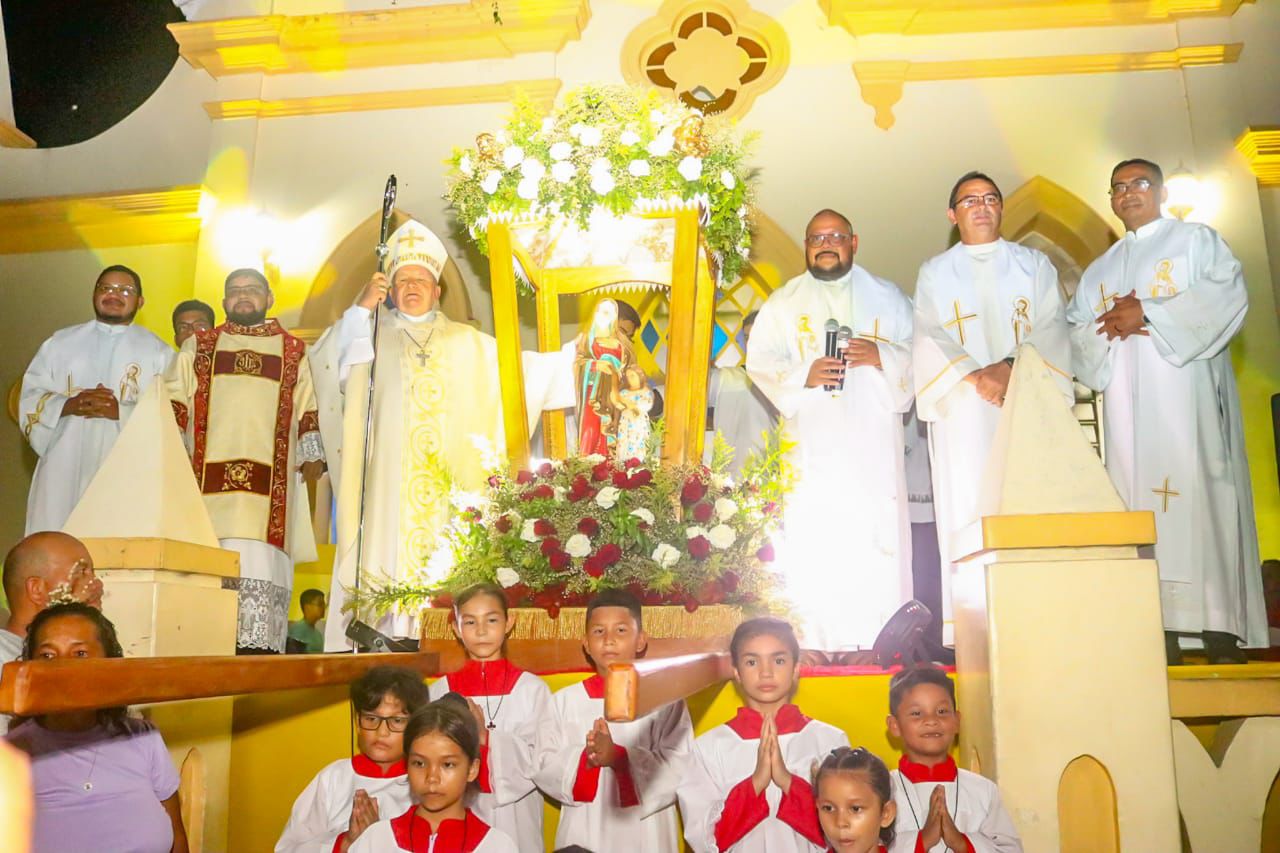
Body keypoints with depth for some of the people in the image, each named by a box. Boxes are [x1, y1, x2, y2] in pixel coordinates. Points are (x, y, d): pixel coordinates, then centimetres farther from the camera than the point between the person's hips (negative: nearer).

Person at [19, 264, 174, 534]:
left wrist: (121, 410, -15)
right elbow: (30, 398, 12)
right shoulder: (60, 342, 18)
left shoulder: (157, 351, 9)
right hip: (64, 470, 3)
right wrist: (68, 405, -9)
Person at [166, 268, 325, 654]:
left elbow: (308, 409, 14)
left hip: (270, 475, -1)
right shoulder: (198, 346, 21)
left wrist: (311, 453, 2)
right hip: (209, 471, 1)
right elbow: (175, 403, 16)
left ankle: (258, 647, -11)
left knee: (261, 561, -10)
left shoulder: (294, 352, 19)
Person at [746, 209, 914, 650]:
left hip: (874, 437, 1)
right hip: (812, 442, 0)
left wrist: (882, 356, -10)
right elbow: (759, 360, 6)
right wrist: (803, 376, -12)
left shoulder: (888, 297, 17)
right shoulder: (782, 303, 16)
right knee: (813, 540, -8)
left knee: (879, 539, -8)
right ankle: (818, 644, -6)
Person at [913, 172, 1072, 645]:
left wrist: (1012, 367, -14)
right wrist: (975, 375, -15)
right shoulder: (936, 271, 16)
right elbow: (929, 336, 1)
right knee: (967, 511, -8)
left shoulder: (1034, 264, 18)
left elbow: (1050, 328, 5)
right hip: (962, 409, -1)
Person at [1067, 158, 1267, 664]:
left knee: (1197, 499, -12)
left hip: (1185, 397, -4)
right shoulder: (1099, 271, 24)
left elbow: (1228, 297, -5)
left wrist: (1147, 314, -10)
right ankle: (1159, 635, -5)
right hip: (1127, 403, 4)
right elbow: (1076, 335, 14)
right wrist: (1109, 326, -8)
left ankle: (1222, 635, -11)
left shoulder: (1197, 240, 13)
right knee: (1139, 503, -4)